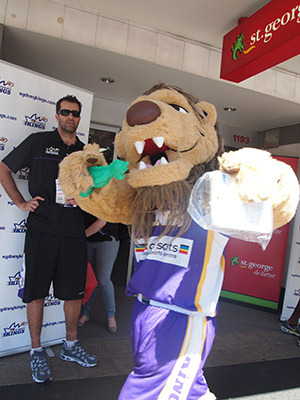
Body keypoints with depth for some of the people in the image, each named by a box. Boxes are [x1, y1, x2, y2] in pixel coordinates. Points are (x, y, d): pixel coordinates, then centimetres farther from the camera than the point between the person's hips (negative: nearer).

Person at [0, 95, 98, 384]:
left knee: (74, 291, 11)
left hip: (73, 232, 4)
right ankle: (36, 352, 24)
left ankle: (71, 346, 31)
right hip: (42, 229, -3)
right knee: (36, 292, 5)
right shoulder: (38, 141, 3)